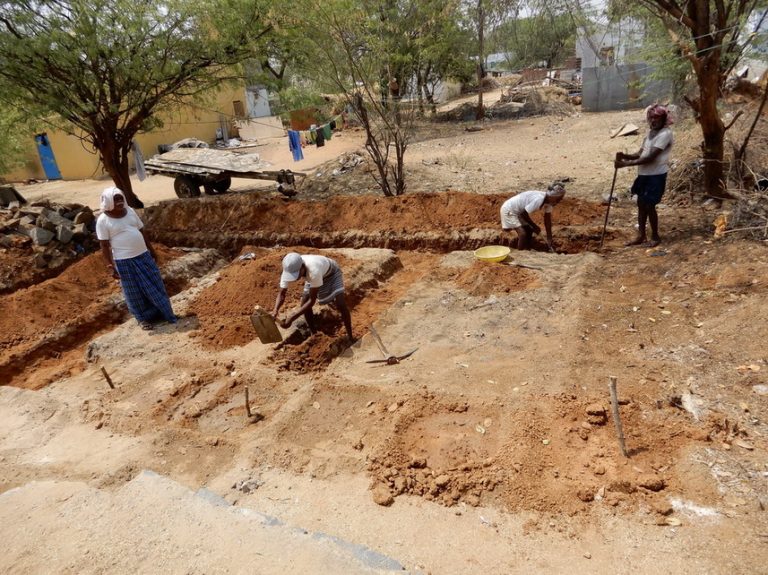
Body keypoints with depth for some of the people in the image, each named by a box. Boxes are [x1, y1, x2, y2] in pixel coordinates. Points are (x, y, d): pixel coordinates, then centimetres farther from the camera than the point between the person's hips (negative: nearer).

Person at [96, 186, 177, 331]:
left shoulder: (130, 211, 4)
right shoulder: (103, 220, -11)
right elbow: (104, 246, -8)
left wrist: (151, 250, 15)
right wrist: (110, 266, -11)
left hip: (143, 255, 5)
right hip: (124, 261, -5)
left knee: (154, 285, 13)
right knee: (135, 291, 8)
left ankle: (163, 312, 30)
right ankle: (143, 318, 25)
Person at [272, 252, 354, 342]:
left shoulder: (314, 270, -48)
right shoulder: (289, 270, -32)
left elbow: (312, 300, -41)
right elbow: (281, 293, -23)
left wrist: (292, 318, -44)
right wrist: (275, 311, -44)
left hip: (332, 272, -5)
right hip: (313, 276, 5)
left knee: (340, 304, -18)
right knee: (304, 305, -5)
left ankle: (350, 336, 0)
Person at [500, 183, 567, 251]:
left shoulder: (548, 200, -5)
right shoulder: (538, 200, -33)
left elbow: (547, 220, 1)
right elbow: (524, 214, -25)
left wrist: (549, 239, 0)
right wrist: (535, 227, -11)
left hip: (518, 211, 9)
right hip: (509, 210, -9)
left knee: (529, 231, 11)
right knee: (523, 233, -16)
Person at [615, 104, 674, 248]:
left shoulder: (665, 134, -16)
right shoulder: (650, 133, 13)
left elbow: (650, 157, -23)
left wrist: (626, 164, -27)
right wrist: (625, 156, -9)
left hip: (656, 176, -9)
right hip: (644, 174, 9)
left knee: (649, 206, -4)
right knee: (641, 204, 11)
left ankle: (655, 236, 12)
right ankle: (641, 236, 21)